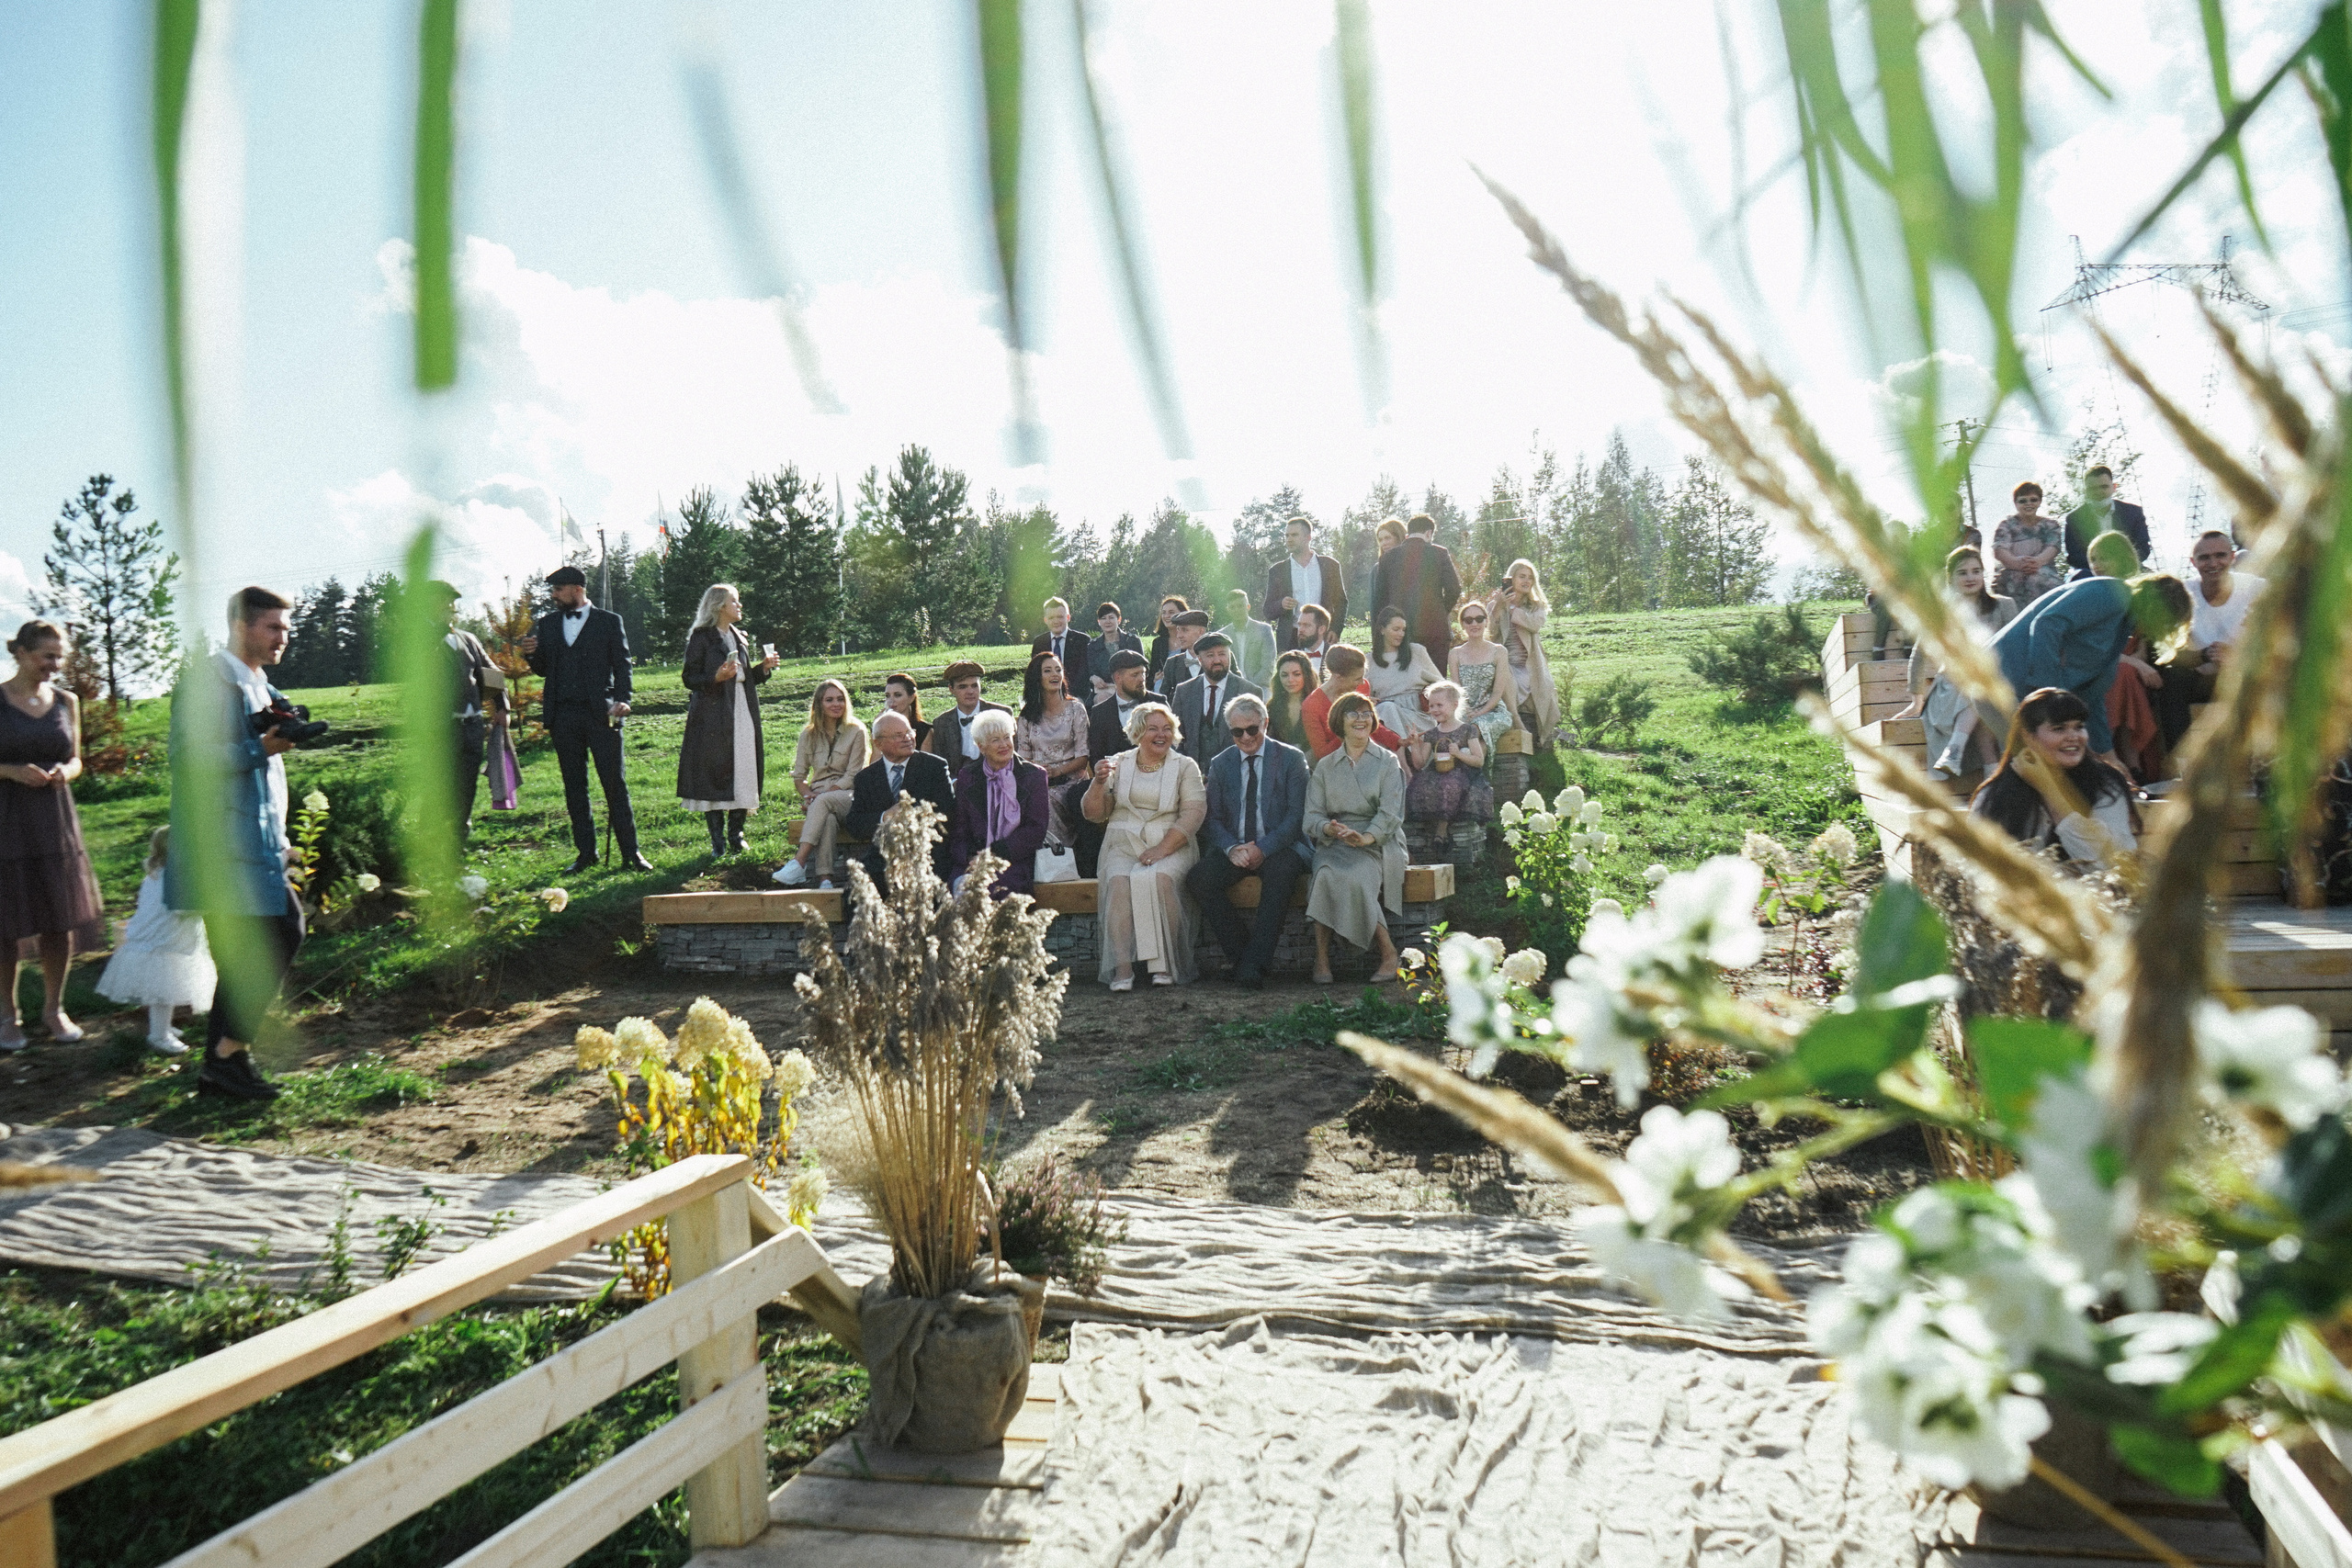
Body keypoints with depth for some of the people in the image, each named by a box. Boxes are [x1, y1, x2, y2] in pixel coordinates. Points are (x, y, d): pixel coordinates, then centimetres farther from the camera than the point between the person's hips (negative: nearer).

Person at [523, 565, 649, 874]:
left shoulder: (609, 622, 4)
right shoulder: (547, 624, 15)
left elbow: (622, 665, 1)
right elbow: (542, 669, 16)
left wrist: (622, 699, -15)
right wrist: (532, 654, -6)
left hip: (600, 713, -4)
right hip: (563, 717, 4)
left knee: (615, 784, -4)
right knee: (574, 787, 8)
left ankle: (630, 852, 1)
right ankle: (585, 852, 15)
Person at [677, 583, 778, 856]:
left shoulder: (739, 638, 18)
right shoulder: (701, 637, -4)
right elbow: (689, 678, -7)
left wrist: (763, 668, 6)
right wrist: (717, 677, -21)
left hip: (742, 715, 7)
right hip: (713, 717, -7)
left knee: (742, 773, 4)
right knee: (714, 775, -5)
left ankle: (736, 835, 12)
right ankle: (718, 841, 0)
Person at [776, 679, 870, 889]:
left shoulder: (856, 732, 2)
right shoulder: (809, 734, 13)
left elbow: (852, 776, -5)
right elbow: (798, 775, 13)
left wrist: (817, 797, -15)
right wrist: (808, 794, -10)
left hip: (848, 795, -2)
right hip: (818, 796, 2)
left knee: (823, 802, -37)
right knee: (827, 819, -35)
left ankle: (799, 862, -47)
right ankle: (824, 879, -48)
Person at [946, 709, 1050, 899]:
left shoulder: (1034, 775, 8)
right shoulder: (967, 778, 14)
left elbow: (1036, 830, 0)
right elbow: (958, 832, 10)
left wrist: (995, 853, -10)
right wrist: (970, 861, -12)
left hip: (1016, 863, -1)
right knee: (962, 886, -32)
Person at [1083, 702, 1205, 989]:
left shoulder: (1185, 766, 10)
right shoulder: (1119, 764, 16)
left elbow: (1193, 813, -3)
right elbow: (1094, 814, 14)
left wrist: (1162, 849, -15)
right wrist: (1099, 783, -6)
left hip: (1171, 847, -1)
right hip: (1123, 846, 1)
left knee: (1159, 878, -34)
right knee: (1119, 882, -31)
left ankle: (1165, 964, -29)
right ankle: (1122, 968, -35)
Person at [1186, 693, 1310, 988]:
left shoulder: (1292, 759, 4)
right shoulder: (1220, 764, 13)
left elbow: (1296, 815, -4)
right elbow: (1212, 818, 8)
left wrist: (1263, 849, -19)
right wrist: (1231, 848, -13)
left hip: (1277, 846, -3)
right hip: (1233, 849, 3)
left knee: (1282, 873, -37)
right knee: (1198, 878, -26)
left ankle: (1253, 964, -34)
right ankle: (1239, 951, -16)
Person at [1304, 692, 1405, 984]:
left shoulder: (1388, 762, 11)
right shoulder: (1325, 766, 18)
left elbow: (1391, 813, -3)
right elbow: (1313, 815, 7)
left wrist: (1366, 837, -22)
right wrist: (1328, 828, -17)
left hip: (1378, 843, -2)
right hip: (1334, 844, 2)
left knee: (1353, 876, -34)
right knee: (1327, 872, -32)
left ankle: (1387, 952, -23)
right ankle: (1321, 959, -27)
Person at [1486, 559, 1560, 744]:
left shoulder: (1537, 606, 15)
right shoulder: (1495, 605, 12)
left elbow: (1535, 624, -9)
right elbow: (1490, 633, -4)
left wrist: (1512, 608, -14)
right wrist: (1498, 606, -16)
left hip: (1530, 666, 2)